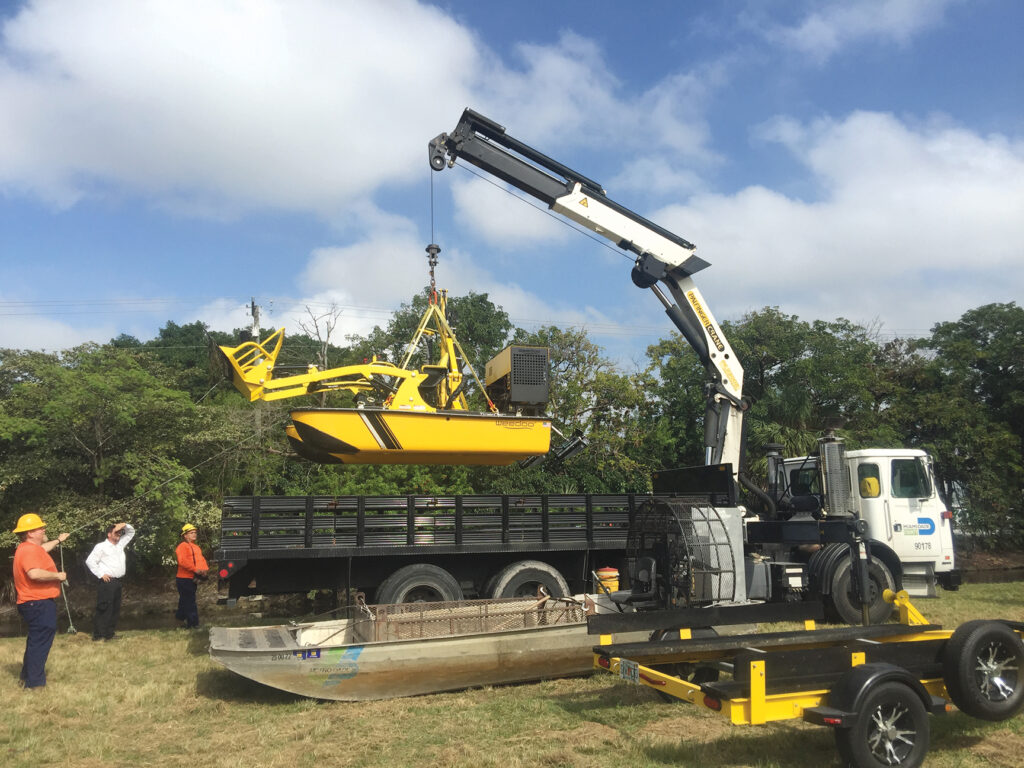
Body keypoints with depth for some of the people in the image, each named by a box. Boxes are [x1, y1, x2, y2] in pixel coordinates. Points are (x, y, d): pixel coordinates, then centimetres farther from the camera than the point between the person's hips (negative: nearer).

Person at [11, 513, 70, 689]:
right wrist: (57, 575, -23)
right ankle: (34, 682, -3)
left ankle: (27, 677, 33)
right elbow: (34, 573, -37)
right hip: (39, 603, -12)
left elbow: (42, 550, 39)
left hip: (37, 603, 12)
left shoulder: (30, 548, 13)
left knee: (36, 640, 22)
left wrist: (58, 540, 50)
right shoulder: (30, 550, -21)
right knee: (40, 642, -7)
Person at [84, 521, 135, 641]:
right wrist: (101, 574, -12)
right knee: (104, 608, -8)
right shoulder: (101, 546, -3)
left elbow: (131, 532, 26)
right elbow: (90, 561, -9)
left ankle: (109, 633, 16)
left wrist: (124, 525, 6)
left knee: (115, 608, 9)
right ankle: (98, 634, -3)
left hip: (117, 582, 8)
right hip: (107, 582, -8)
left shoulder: (120, 544, 18)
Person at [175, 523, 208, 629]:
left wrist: (204, 570, -6)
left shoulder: (196, 547, 17)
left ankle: (180, 616, 35)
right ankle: (193, 623, -5)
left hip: (193, 578, 9)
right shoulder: (182, 546, -11)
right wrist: (195, 570, -25)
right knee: (190, 601, -7)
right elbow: (182, 561, -24)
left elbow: (201, 560, 13)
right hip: (184, 578, -9)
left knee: (184, 600, 21)